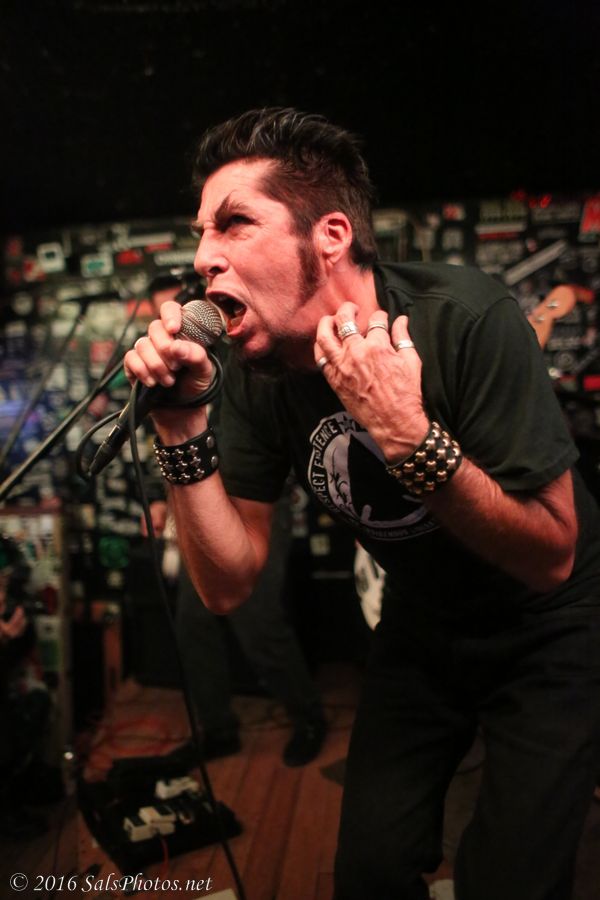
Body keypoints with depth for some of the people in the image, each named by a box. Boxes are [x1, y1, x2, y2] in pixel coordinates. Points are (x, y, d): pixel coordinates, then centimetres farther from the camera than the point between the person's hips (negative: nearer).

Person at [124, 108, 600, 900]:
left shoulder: (467, 319, -29)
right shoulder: (257, 375, -14)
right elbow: (229, 585, -12)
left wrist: (408, 435, -38)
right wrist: (181, 426, -25)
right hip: (423, 627, 4)